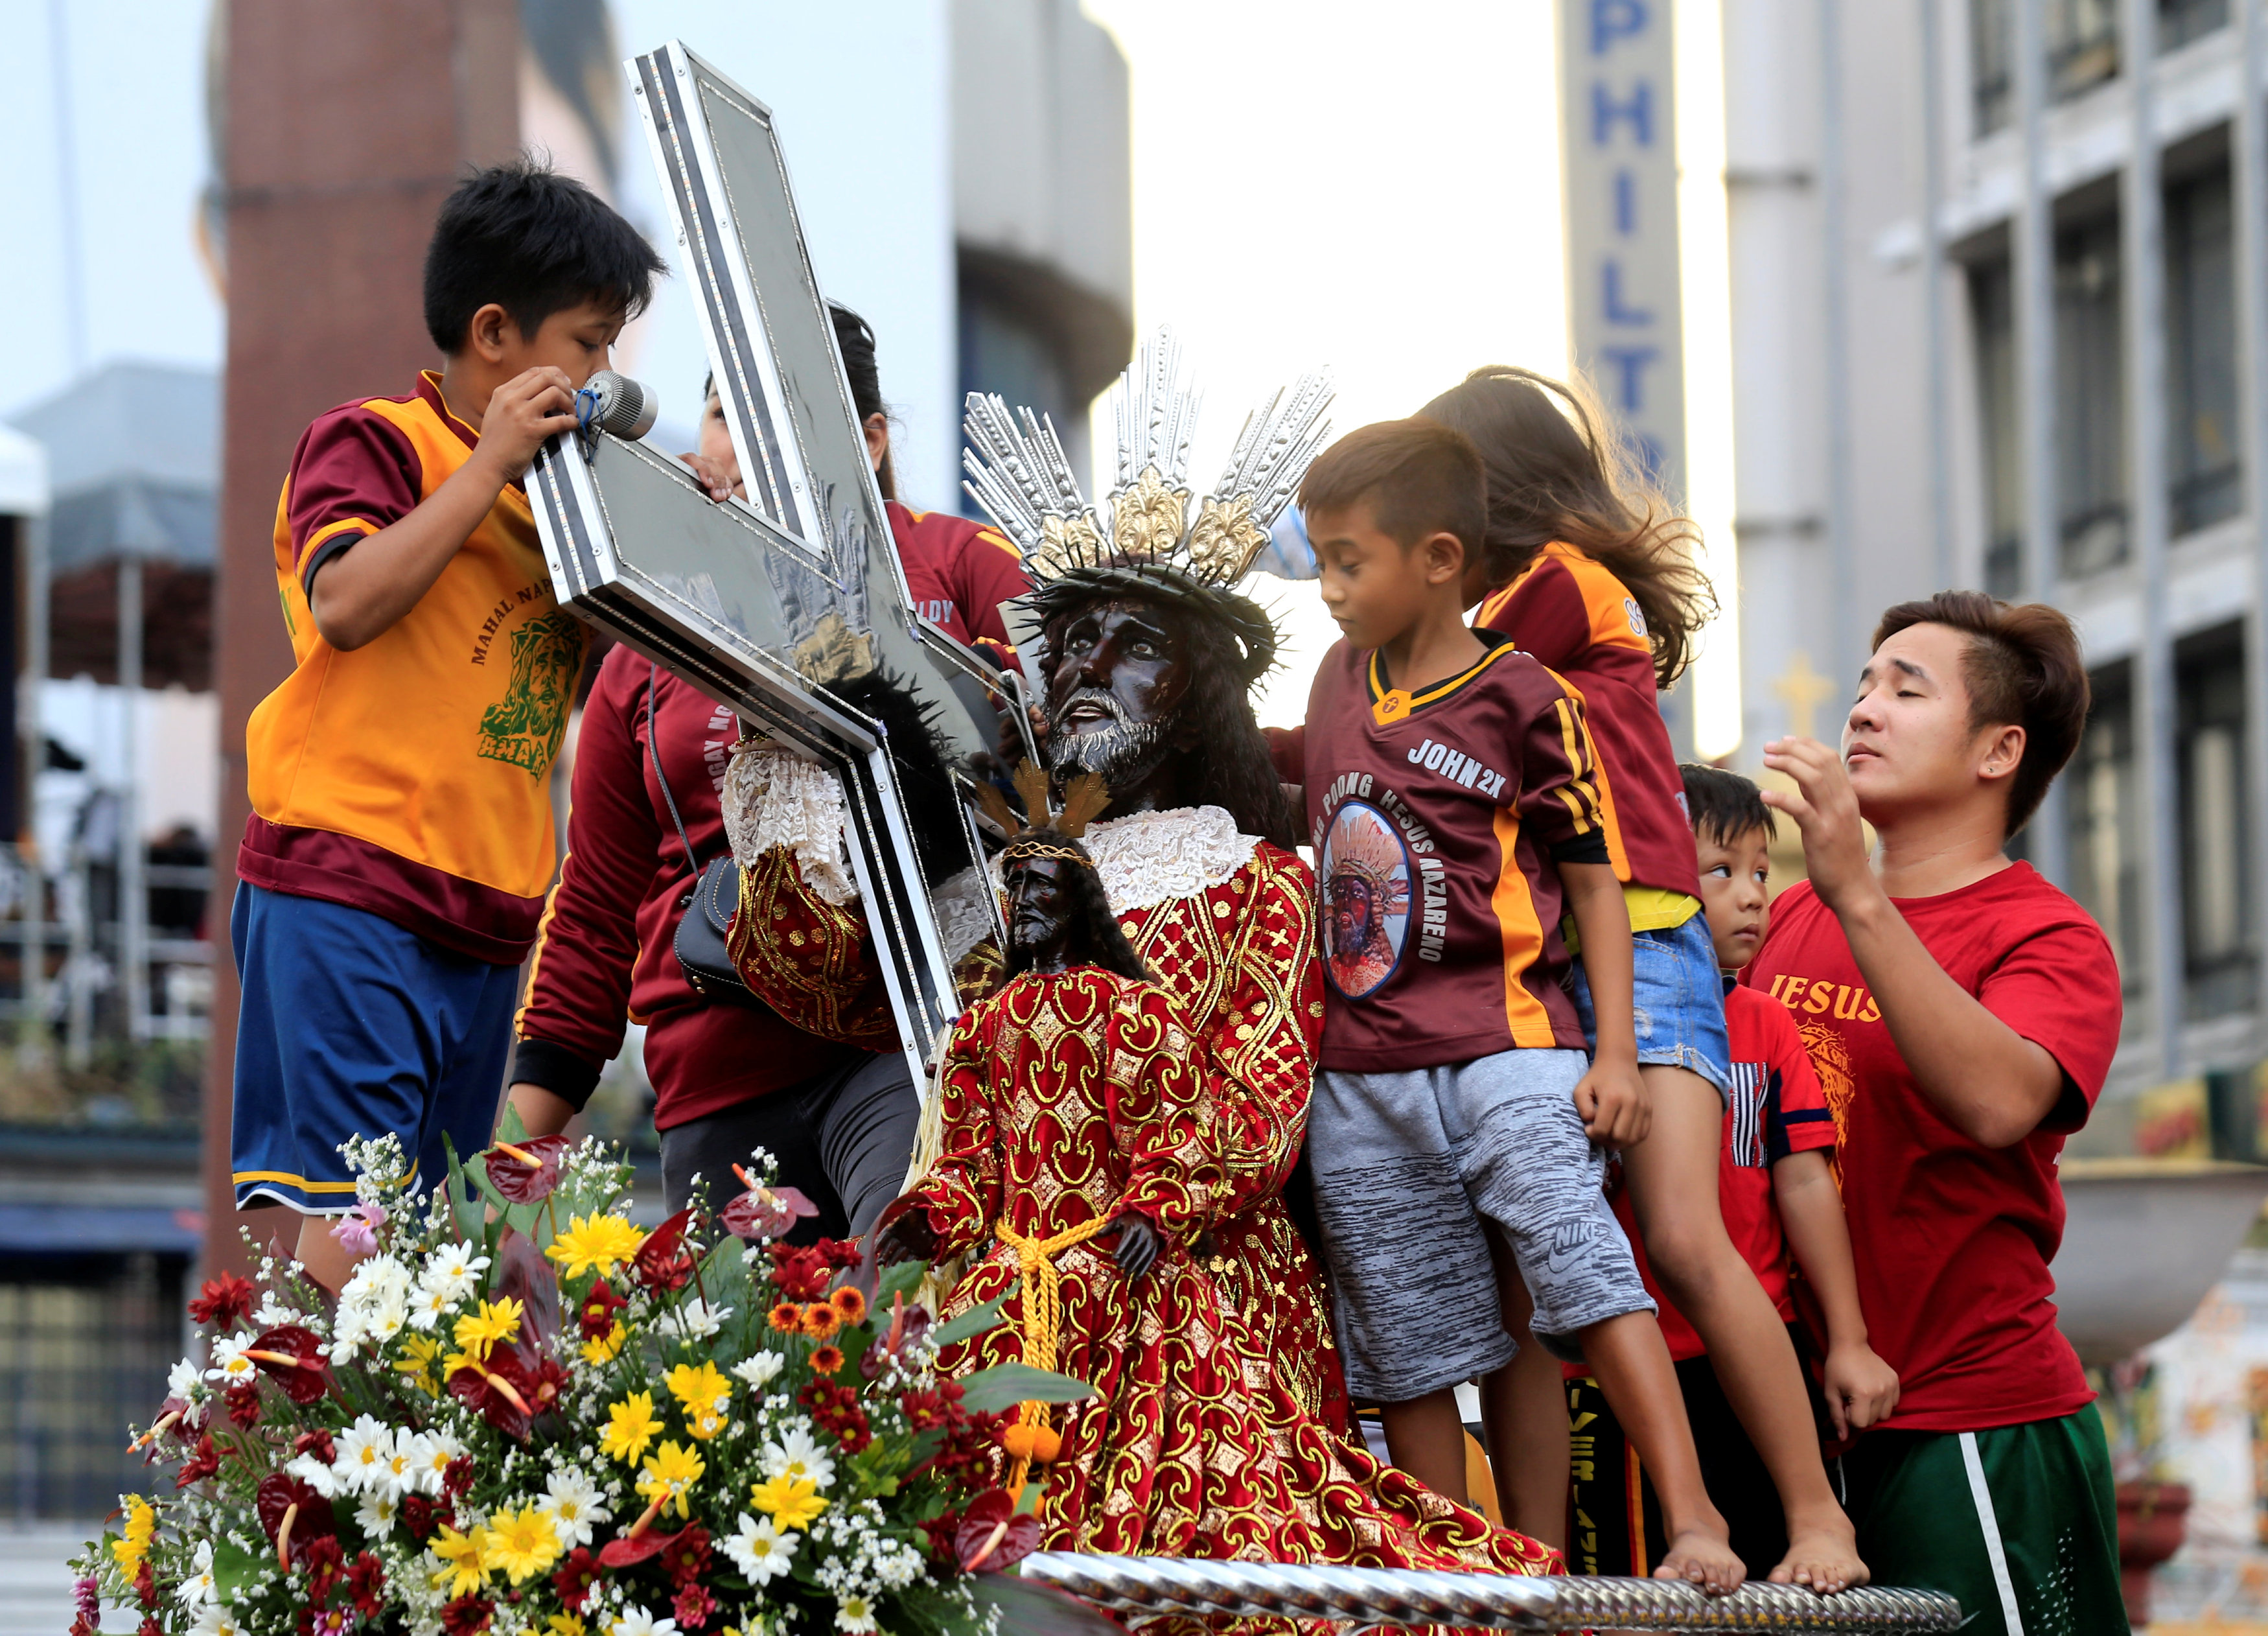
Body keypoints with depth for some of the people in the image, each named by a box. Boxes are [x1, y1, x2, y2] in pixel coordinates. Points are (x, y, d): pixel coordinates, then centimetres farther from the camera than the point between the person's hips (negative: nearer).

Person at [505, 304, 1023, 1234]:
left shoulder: (956, 565, 11)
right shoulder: (647, 653, 20)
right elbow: (596, 911, 22)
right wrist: (524, 1140, 17)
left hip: (921, 1033, -4)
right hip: (720, 1079, 4)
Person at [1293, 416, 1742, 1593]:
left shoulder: (1523, 701, -4)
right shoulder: (1341, 680, 13)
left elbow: (1592, 878, -3)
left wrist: (1615, 1052, -9)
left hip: (1502, 1043, -6)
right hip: (1359, 1074, 6)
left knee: (1582, 1263, -24)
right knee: (1406, 1353, 6)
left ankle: (1692, 1517, -27)